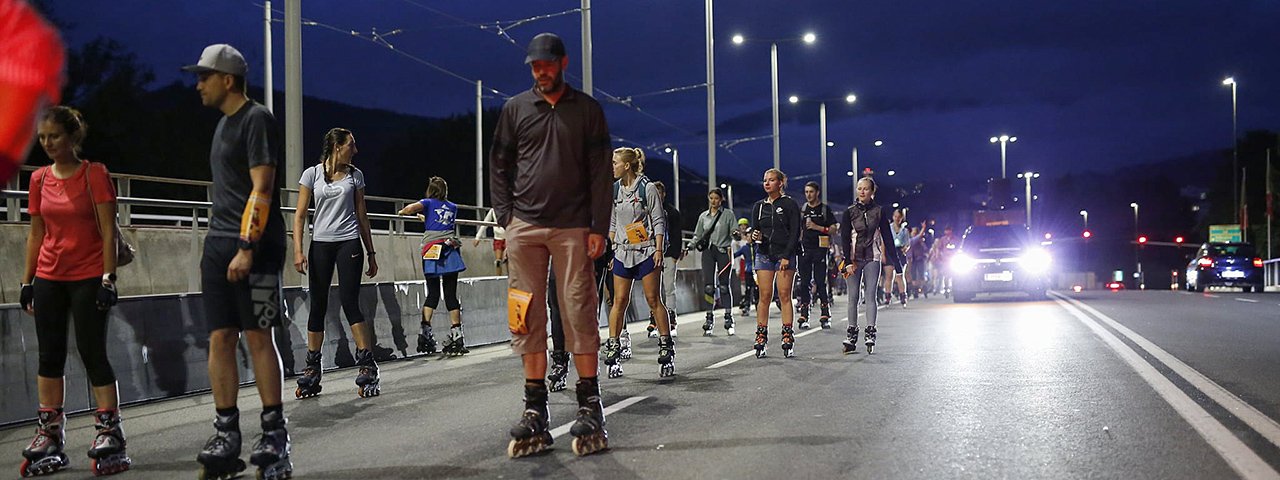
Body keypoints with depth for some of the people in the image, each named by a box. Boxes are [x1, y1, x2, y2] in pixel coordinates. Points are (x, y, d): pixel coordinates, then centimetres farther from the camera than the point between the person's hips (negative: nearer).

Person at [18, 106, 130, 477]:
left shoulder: (95, 174, -6)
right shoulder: (39, 179, 7)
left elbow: (108, 230, -9)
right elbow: (36, 232, 12)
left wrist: (109, 277, -15)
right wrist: (26, 281, 9)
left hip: (89, 278, -5)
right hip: (48, 278, 5)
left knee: (93, 354, -4)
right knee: (50, 356, 7)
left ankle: (109, 432, 1)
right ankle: (49, 437, 13)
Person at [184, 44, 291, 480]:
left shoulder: (256, 118, -8)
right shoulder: (224, 123, 20)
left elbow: (261, 189, -15)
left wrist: (246, 248, -21)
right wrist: (213, 251, 21)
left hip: (254, 248, -8)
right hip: (219, 247, 8)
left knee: (258, 338, -5)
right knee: (219, 338, 5)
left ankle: (274, 436, 3)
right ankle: (226, 438, 10)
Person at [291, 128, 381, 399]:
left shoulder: (355, 175, 10)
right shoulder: (312, 174, 3)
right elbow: (300, 215, 1)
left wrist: (371, 252, 14)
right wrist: (298, 251, -8)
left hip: (349, 244, 0)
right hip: (320, 245, 0)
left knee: (350, 303, -9)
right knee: (318, 307, 4)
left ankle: (367, 367, -8)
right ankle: (311, 372, 13)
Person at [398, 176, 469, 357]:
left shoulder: (428, 203, 9)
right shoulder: (453, 207, 20)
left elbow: (410, 208, -9)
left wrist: (402, 212, 13)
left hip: (432, 251, -2)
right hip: (450, 249, 2)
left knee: (432, 294, 4)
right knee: (451, 295, 1)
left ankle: (425, 331, -7)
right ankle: (456, 336, -4)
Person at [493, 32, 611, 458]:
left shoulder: (587, 110, 9)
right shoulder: (515, 109, 12)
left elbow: (600, 172, 5)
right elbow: (499, 166, 13)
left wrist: (598, 227, -3)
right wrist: (506, 217, 2)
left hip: (572, 227, -2)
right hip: (525, 226, 2)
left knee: (579, 313, -4)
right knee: (526, 316, 0)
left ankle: (590, 408, 2)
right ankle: (534, 411, 5)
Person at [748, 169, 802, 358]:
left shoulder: (790, 204, 0)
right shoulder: (759, 206, 13)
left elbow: (795, 233, -4)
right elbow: (754, 229, 15)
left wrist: (786, 257, -12)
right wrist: (755, 236, -10)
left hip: (785, 255, -3)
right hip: (764, 255, 3)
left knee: (784, 296, -5)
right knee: (765, 297, -1)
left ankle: (788, 342, -3)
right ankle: (761, 341, 0)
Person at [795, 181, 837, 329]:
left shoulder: (825, 209, 4)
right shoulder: (802, 210, 14)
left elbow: (833, 229, 0)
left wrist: (817, 227, -11)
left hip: (820, 249, -3)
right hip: (805, 249, 3)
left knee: (821, 282, -4)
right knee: (804, 283, 1)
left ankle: (825, 316, 1)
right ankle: (804, 317, 3)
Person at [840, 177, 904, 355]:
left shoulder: (878, 211, 4)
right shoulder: (850, 212, 2)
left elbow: (887, 237, 6)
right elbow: (844, 238, -2)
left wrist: (893, 260, 3)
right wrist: (848, 262, -11)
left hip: (873, 258, 0)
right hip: (854, 258, 0)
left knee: (871, 295, -5)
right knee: (853, 296, 0)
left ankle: (870, 334, -5)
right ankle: (851, 335, 3)